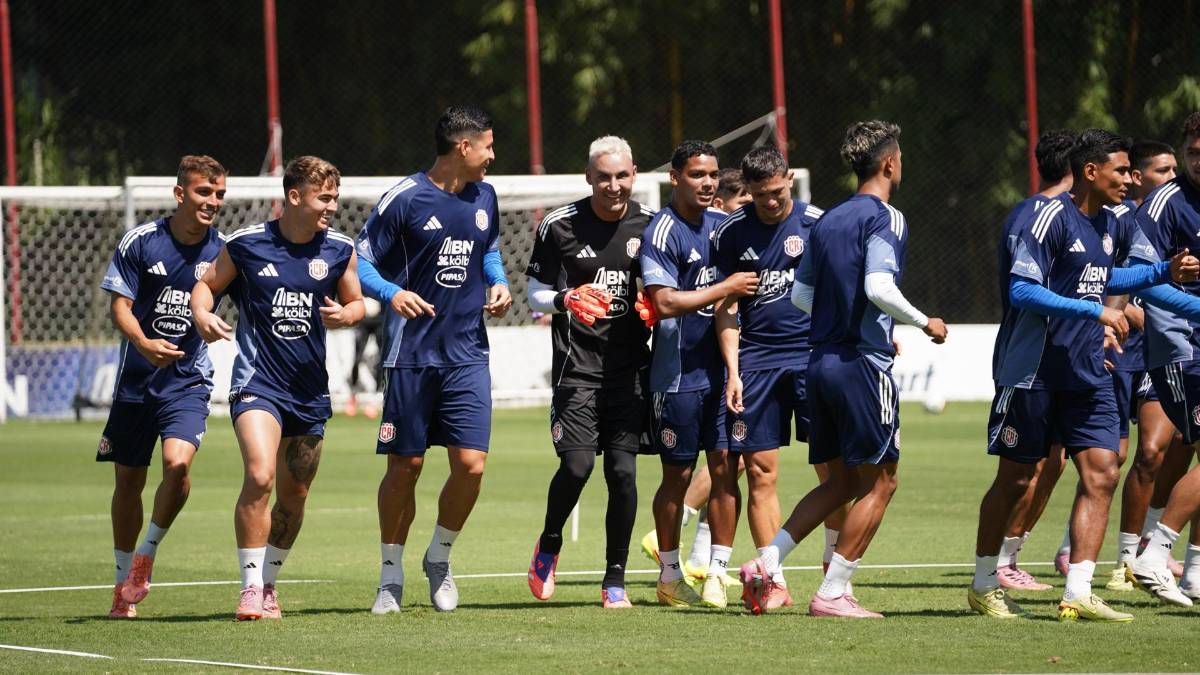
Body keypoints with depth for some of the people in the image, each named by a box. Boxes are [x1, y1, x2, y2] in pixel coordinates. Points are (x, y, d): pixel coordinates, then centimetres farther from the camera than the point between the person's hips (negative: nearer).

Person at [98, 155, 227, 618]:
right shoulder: (139, 242, -5)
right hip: (136, 378, 0)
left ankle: (147, 554, -1)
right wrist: (143, 342, -25)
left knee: (178, 462, -24)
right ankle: (125, 580, 25)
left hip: (188, 379, 0)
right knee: (128, 480, 8)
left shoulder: (223, 251, -1)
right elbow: (120, 305, -7)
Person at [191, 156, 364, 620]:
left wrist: (345, 315, -9)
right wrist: (201, 313, -13)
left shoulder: (340, 249, 3)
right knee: (259, 476, -23)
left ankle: (268, 583, 30)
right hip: (258, 381, -4)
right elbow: (207, 284, 8)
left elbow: (356, 302, 15)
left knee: (293, 496, 11)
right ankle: (251, 586, -15)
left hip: (310, 388, 4)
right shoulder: (246, 244, -5)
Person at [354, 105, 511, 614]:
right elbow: (362, 260, -5)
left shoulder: (484, 197, 10)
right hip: (412, 355, -4)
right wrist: (392, 293, -23)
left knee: (471, 463, -8)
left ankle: (439, 557, 16)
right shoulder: (405, 198, -8)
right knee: (405, 466, 1)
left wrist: (498, 284, 8)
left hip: (468, 354, 4)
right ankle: (391, 576, 17)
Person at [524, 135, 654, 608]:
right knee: (577, 464, -14)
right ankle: (548, 546, 15)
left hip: (629, 368, 2)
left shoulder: (649, 225, 6)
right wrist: (566, 299, -17)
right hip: (577, 365, -2)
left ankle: (615, 581, 7)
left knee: (623, 471, -3)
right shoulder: (560, 226, -2)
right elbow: (535, 293, 3)